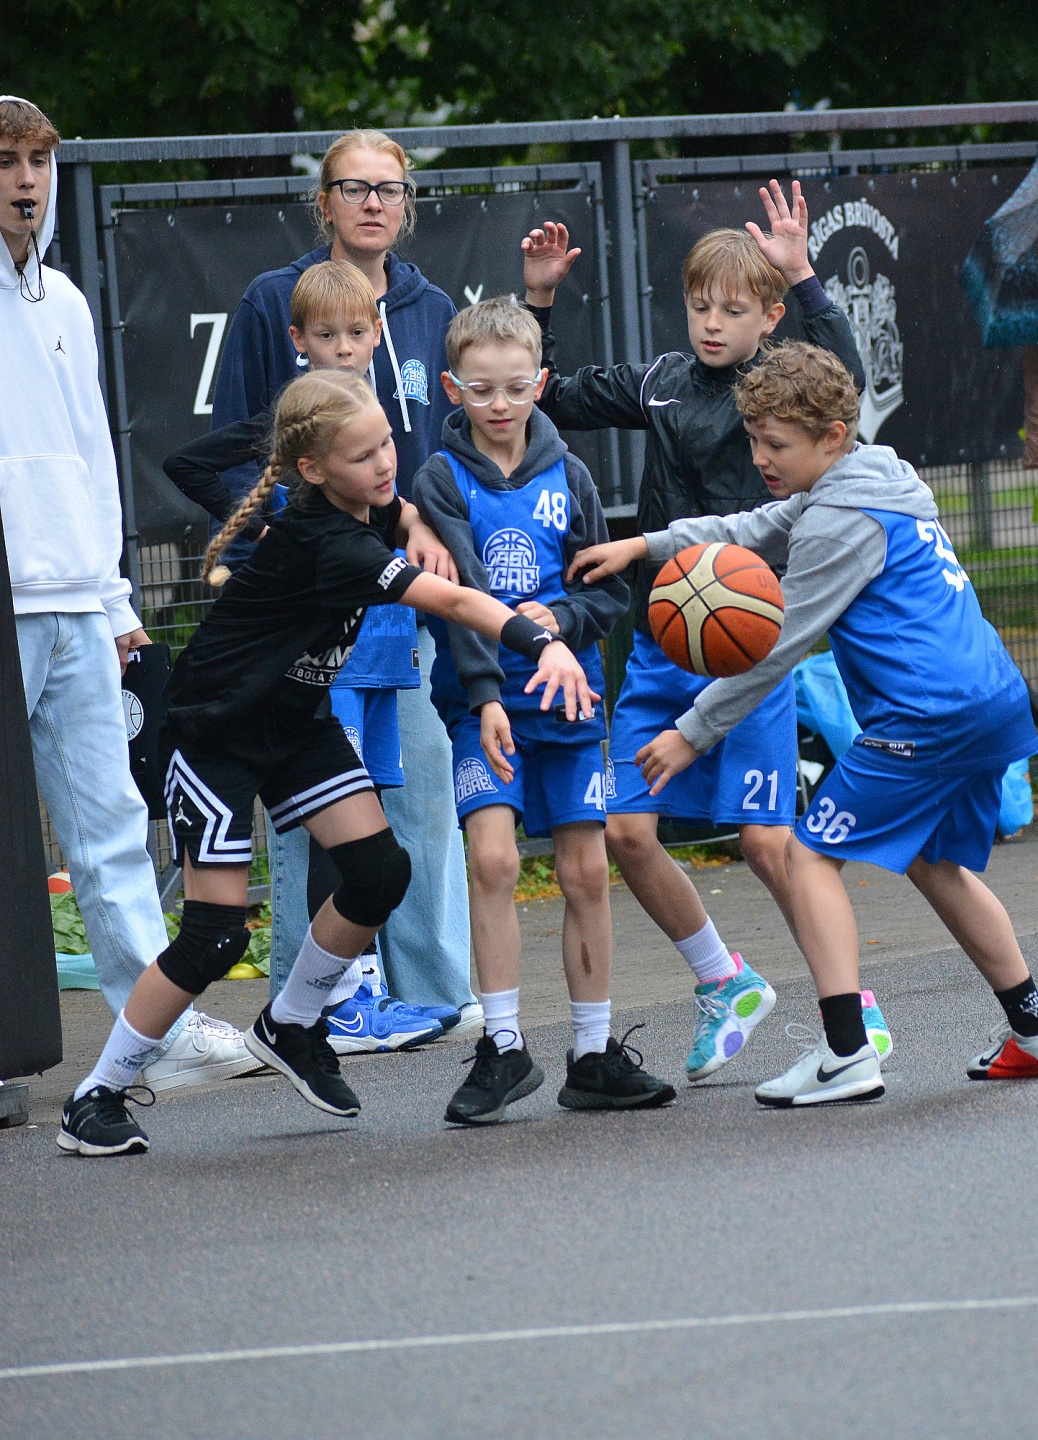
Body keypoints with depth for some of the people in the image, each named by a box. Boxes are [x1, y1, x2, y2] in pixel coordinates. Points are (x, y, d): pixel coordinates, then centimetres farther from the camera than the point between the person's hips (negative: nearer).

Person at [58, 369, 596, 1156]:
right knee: (215, 936, -10)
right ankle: (97, 1099, 3)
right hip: (217, 730, -8)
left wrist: (419, 528, -1)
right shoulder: (323, 545, -32)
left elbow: (393, 509, 22)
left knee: (381, 871, -4)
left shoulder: (364, 505, -6)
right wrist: (543, 642, -54)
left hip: (299, 721, 8)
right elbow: (450, 601, -44)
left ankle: (292, 1026, 19)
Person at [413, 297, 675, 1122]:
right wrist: (485, 695, -26)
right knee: (493, 858, -17)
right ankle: (504, 1047, -8)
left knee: (587, 870, 4)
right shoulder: (442, 479, -3)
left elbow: (610, 592, 9)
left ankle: (594, 1055, 14)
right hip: (481, 701, -3)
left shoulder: (568, 477, 6)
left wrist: (560, 618, -12)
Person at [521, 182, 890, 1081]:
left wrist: (802, 277, -33)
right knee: (627, 831, 0)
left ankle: (852, 1002, 8)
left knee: (765, 838, -8)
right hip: (659, 643, 5)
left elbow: (845, 380, -27)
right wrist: (539, 302, 8)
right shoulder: (660, 384, 9)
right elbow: (551, 402, 19)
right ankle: (726, 987, 18)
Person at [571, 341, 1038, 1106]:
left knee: (812, 851, -5)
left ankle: (846, 1056, -13)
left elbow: (777, 648, -10)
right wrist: (645, 545, 14)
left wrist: (693, 734, -4)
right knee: (933, 863, 25)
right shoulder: (877, 483, 18)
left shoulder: (843, 519, -12)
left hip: (926, 718, -10)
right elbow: (753, 532, 25)